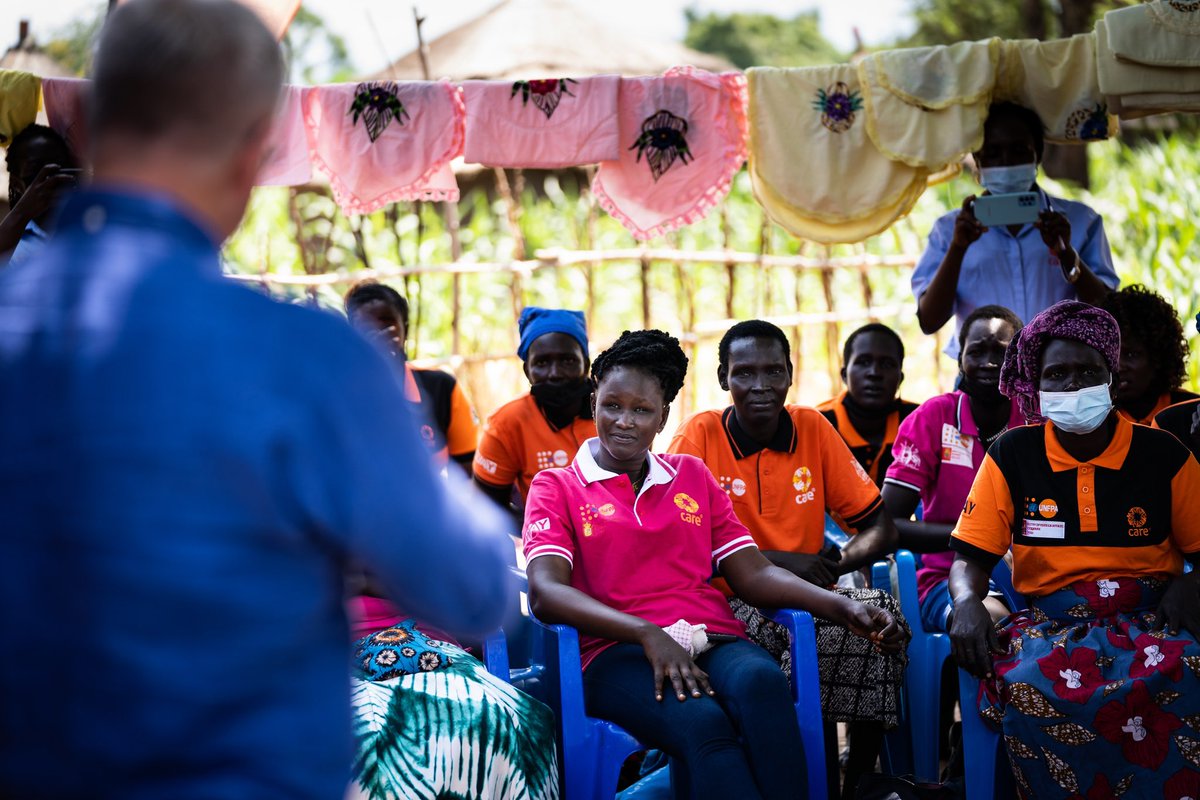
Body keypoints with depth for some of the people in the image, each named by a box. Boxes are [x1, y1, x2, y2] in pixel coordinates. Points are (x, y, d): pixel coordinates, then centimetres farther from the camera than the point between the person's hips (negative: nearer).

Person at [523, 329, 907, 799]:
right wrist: (648, 633, -20)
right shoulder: (555, 488, 12)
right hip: (619, 653, -3)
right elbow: (545, 593, -6)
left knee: (761, 681, -35)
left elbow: (753, 574, 17)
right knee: (701, 721, -38)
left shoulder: (692, 477, 25)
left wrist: (842, 608, -2)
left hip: (712, 639, 3)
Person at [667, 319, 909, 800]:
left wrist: (834, 562, -15)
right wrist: (774, 561, -18)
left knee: (880, 612, -25)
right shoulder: (699, 436, -4)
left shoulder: (813, 428, 5)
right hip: (728, 602, -3)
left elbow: (881, 529, 7)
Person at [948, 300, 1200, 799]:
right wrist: (966, 603, -15)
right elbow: (971, 556, 7)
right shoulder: (1012, 456, 7)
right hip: (1050, 621, 0)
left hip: (1150, 619, 0)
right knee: (1025, 685, -36)